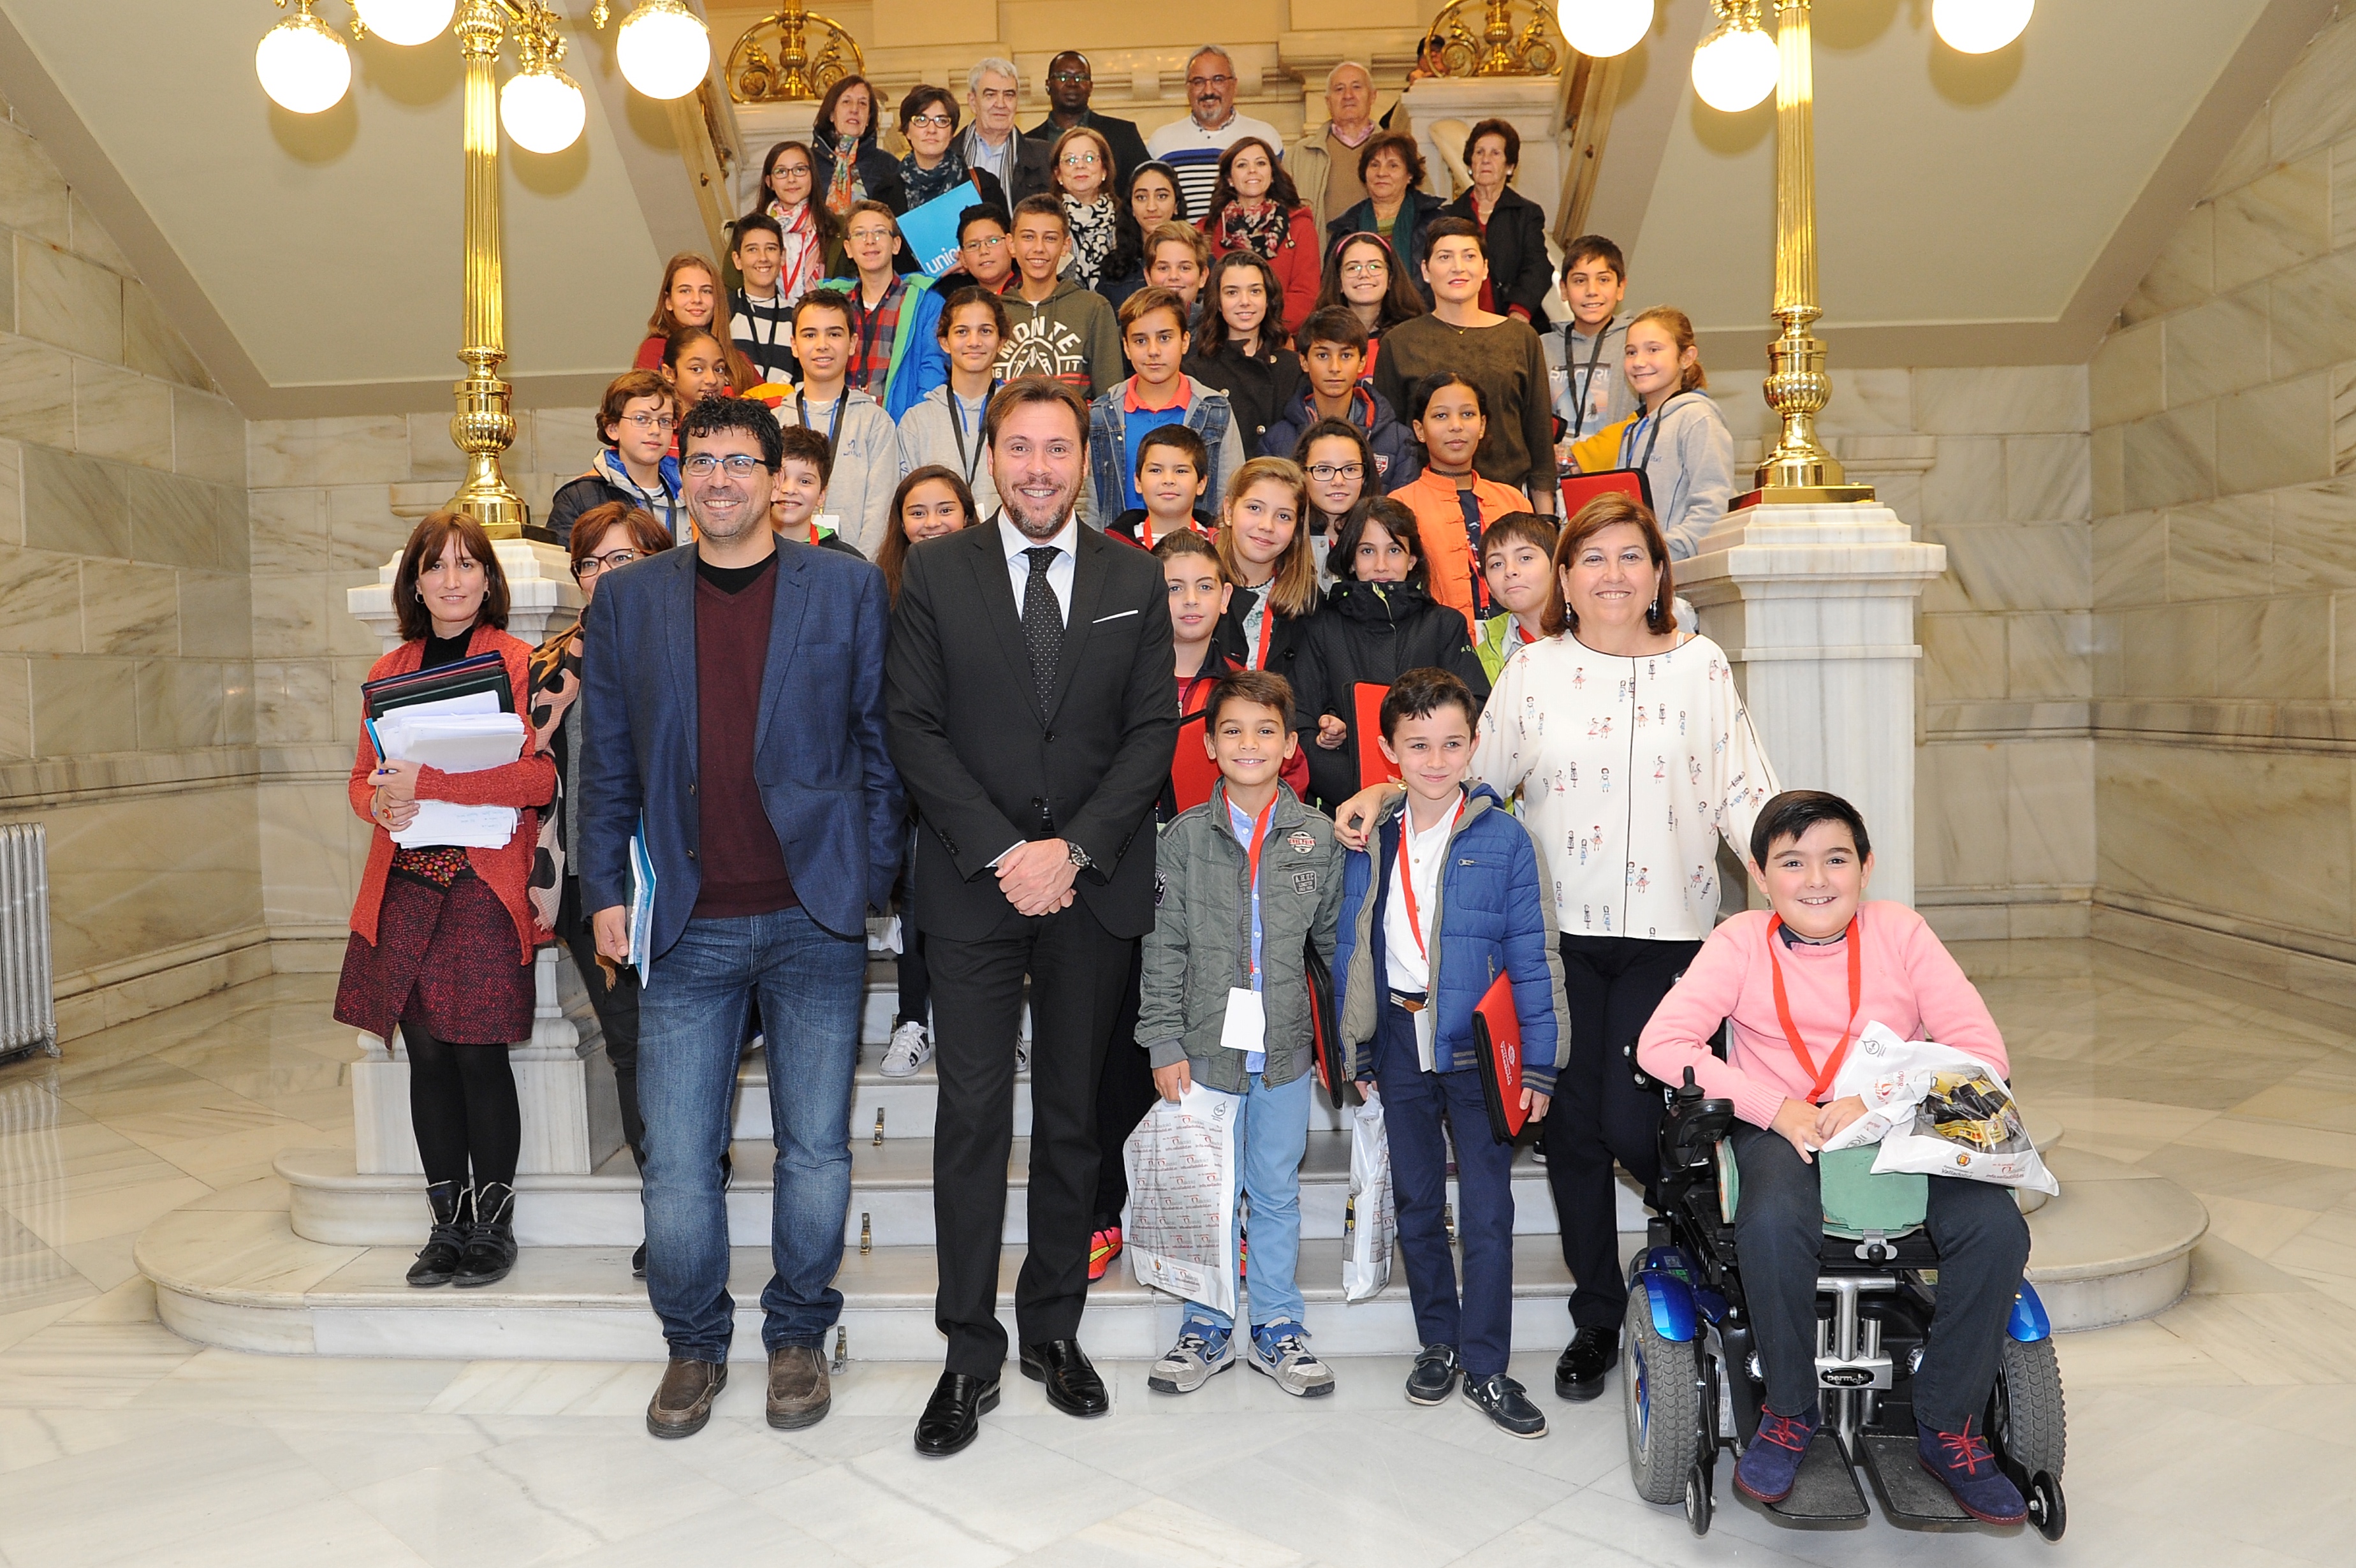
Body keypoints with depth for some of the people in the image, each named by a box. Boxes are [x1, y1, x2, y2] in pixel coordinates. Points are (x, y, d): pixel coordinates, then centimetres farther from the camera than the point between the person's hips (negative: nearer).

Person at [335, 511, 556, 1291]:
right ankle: (447, 1225, 18)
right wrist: (381, 803, -4)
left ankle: (493, 1225, 10)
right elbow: (363, 779, 20)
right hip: (405, 885, 5)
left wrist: (427, 782, -18)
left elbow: (541, 776, -11)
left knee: (479, 1054, -4)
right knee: (426, 1056, 6)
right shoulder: (389, 670, 15)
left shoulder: (519, 661, 0)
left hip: (485, 883, -4)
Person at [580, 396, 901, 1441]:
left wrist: (873, 880, -3)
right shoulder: (628, 600, 9)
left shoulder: (847, 588, 3)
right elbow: (607, 763, 10)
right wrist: (605, 893, 4)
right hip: (688, 929, 2)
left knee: (816, 1150, 8)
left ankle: (798, 1337, 27)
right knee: (677, 1159, 5)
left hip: (815, 921, -1)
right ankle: (694, 1345, 26)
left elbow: (881, 742, 2)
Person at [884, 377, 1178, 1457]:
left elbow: (1153, 730, 2)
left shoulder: (1135, 579, 7)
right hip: (973, 882, -1)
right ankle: (971, 1353, 12)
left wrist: (1073, 848, -10)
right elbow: (914, 727, -2)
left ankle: (1054, 1328, 25)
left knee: (1071, 1116, 10)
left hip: (1094, 883, 2)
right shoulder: (935, 572, 3)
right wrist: (1000, 851, -12)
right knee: (972, 1115, 0)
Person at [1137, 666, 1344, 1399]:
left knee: (1277, 1190, 12)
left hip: (1286, 1050, 1)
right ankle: (1208, 1326, 27)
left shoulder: (1319, 838, -1)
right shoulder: (1183, 838, -3)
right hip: (1206, 1046, 0)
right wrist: (1164, 1042, -5)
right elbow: (1163, 948, -2)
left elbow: (1338, 943, 6)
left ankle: (1278, 1329, 27)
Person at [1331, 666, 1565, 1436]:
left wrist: (1538, 1064, -8)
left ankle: (1484, 1366, 16)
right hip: (1401, 1047, 3)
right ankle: (1437, 1343, 31)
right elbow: (1353, 951, 8)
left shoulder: (1504, 838, -7)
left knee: (1487, 1212, 2)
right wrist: (1356, 1050, 7)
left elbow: (1533, 958, -6)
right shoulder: (1370, 841, 2)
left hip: (1477, 1049, -3)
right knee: (1417, 1206, 14)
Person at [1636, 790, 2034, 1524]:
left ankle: (1950, 1426, -1)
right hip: (1784, 1128, -2)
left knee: (1996, 1228, -25)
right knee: (1773, 1222, -34)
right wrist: (1777, 1107, -21)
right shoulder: (1742, 942, 0)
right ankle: (1790, 1414, -6)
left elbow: (1983, 1052, -5)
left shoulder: (1899, 931, 2)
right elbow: (1660, 1043, -11)